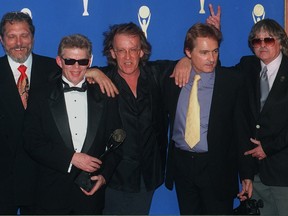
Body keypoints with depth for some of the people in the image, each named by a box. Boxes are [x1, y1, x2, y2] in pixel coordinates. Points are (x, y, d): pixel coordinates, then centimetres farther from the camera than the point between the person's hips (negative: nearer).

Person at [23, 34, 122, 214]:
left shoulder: (105, 96, 4)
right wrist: (71, 158, -14)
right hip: (52, 192, -1)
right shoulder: (42, 97, 0)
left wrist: (104, 175, -7)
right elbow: (32, 142, -5)